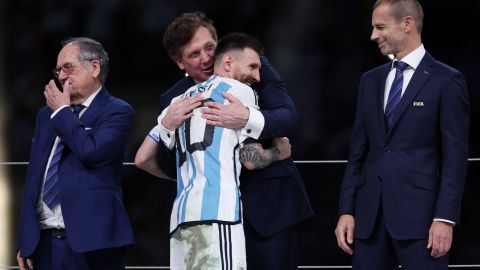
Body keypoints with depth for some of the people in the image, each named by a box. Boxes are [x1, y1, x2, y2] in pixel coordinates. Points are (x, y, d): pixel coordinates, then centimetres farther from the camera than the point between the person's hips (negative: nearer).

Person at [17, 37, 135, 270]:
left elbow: (91, 150, -19)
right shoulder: (46, 114, 20)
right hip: (44, 240, 6)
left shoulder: (117, 111, 0)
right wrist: (25, 241, 12)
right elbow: (33, 178, 19)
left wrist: (62, 111, -3)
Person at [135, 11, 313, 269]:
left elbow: (289, 119, -14)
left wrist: (247, 119, -35)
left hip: (269, 202, -2)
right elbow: (172, 168, -2)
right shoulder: (175, 100, 2)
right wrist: (168, 125, -22)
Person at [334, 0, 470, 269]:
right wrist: (346, 211, 6)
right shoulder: (371, 81, 16)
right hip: (370, 215, 5)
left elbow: (455, 156, -6)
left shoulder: (446, 81, -2)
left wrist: (445, 218, -14)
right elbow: (358, 152, 15)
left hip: (419, 214, -5)